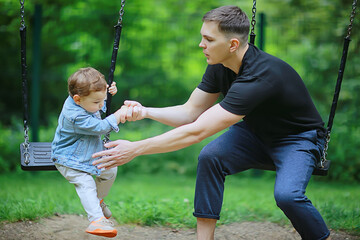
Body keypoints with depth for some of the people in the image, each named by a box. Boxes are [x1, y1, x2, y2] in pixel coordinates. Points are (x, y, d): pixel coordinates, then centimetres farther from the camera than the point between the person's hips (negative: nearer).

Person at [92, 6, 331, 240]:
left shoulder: (259, 77, -38)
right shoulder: (220, 66, -12)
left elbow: (197, 131, -39)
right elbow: (190, 112, -1)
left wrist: (135, 149, -37)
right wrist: (145, 112, -19)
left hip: (299, 137, -7)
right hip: (257, 131, 7)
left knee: (287, 195, -34)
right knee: (210, 157, -21)